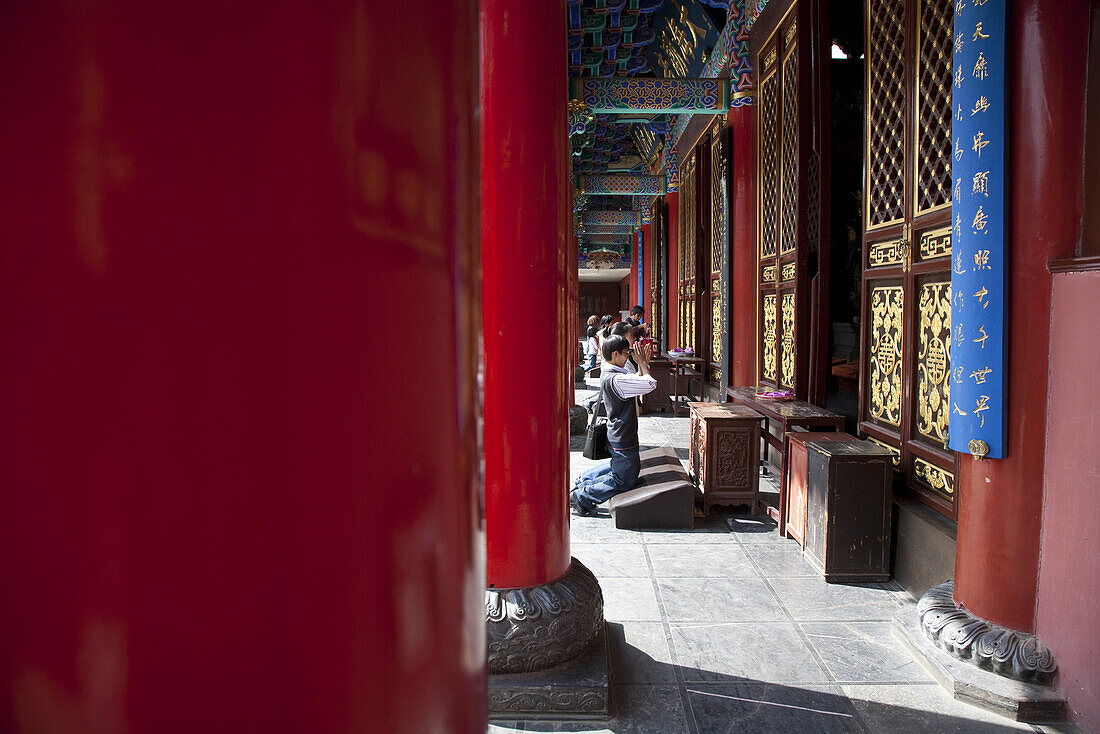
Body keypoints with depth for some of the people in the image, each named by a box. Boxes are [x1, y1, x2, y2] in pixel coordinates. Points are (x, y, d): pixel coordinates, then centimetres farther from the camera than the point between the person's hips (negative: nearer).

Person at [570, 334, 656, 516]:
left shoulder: (607, 375, 6)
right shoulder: (616, 379, -27)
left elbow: (636, 383, 17)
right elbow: (650, 384, -28)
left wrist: (642, 365, 4)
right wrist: (643, 365, -13)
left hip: (616, 437, 10)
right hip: (623, 440, -10)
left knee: (626, 467, 30)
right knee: (624, 481, 4)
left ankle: (585, 479, 30)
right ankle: (582, 496, 4)